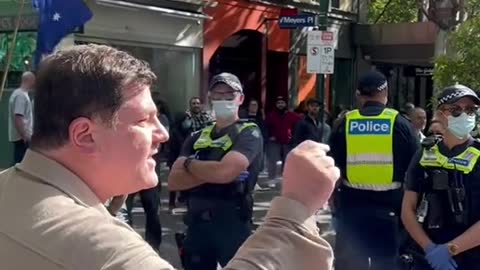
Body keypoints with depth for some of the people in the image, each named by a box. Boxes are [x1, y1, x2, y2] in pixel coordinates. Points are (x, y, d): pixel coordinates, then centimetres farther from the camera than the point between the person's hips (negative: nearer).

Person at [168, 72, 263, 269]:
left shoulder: (249, 133, -5)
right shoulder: (197, 138, 11)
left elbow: (224, 171, -22)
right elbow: (173, 181, 0)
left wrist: (188, 163, -5)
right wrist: (211, 172, -14)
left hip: (232, 224, -5)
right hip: (196, 225, 5)